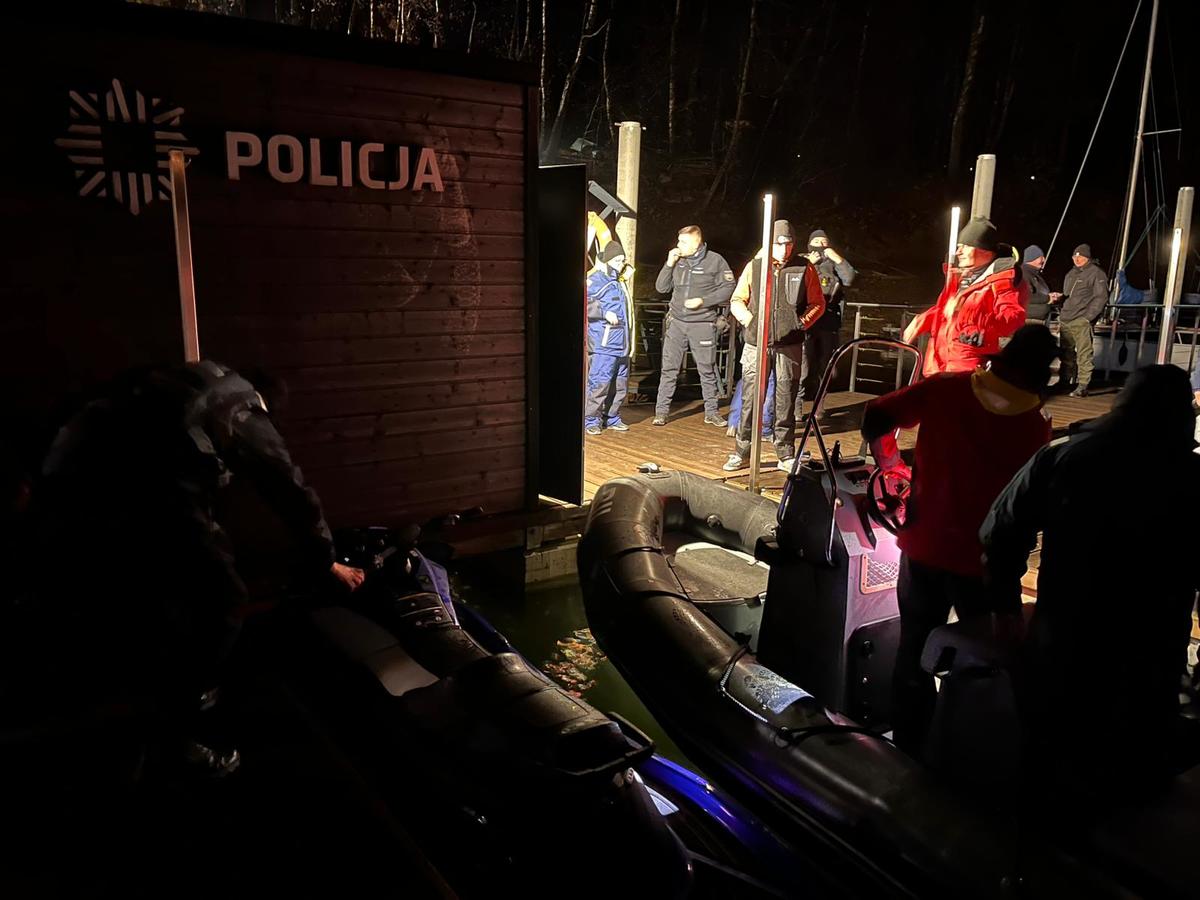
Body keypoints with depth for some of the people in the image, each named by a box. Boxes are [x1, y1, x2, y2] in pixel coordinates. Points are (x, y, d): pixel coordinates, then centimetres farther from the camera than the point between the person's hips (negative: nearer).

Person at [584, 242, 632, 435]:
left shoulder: (619, 283, 19)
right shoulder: (595, 280, -4)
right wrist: (604, 312, -18)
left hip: (621, 345, 8)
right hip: (603, 344, -8)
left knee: (620, 384, 11)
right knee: (599, 382, -10)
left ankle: (612, 418, 21)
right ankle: (591, 420, -1)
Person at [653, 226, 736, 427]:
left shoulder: (715, 260, -3)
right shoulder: (678, 261, 9)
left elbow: (728, 289, -6)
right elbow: (661, 288, 10)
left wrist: (702, 301, -14)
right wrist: (669, 264, -2)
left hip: (703, 324, -3)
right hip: (677, 322, 3)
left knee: (707, 370, 4)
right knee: (669, 368, 1)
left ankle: (712, 412, 15)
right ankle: (661, 411, 7)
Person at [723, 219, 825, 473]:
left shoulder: (804, 268, 5)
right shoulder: (754, 267, 6)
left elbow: (818, 303, 11)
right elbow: (737, 301, 12)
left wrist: (803, 321, -5)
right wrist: (749, 320, -5)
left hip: (790, 345, 0)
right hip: (756, 344, 0)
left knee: (786, 402, 5)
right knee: (750, 400, -1)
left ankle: (786, 455, 15)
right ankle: (741, 453, 9)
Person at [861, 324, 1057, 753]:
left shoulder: (944, 388, -7)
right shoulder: (1034, 428, -6)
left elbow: (874, 420, -7)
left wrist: (890, 463, 10)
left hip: (923, 546, 1)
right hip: (984, 558, -1)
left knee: (914, 654, 15)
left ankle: (907, 751, 27)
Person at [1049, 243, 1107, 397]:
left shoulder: (1096, 273, -1)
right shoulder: (1071, 274, 23)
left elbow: (1101, 298, -7)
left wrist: (1087, 318, -14)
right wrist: (1059, 297, 8)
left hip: (1082, 322, -7)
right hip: (1065, 321, 7)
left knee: (1084, 354, -10)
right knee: (1066, 353, 10)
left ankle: (1082, 386, -11)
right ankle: (1064, 382, 17)